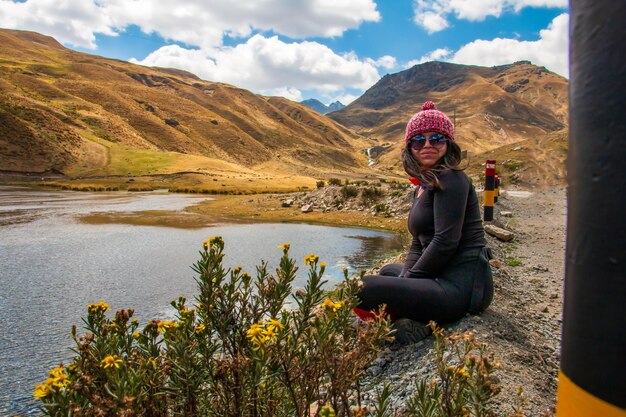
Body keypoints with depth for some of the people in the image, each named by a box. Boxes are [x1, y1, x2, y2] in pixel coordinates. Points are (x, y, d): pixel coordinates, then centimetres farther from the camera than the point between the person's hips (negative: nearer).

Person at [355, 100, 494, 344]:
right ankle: (412, 318, 9)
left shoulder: (450, 180, -10)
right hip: (444, 278, 11)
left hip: (461, 286, -11)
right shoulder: (424, 186, 17)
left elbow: (446, 241, -19)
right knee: (389, 271, 34)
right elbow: (418, 244, 16)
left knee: (360, 288, -23)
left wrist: (409, 279, -10)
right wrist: (406, 276, -1)